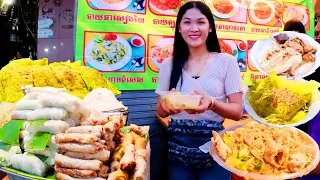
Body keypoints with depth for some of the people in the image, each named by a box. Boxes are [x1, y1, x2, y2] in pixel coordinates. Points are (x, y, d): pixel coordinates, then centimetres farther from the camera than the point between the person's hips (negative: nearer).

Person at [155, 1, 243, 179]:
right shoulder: (168, 65, 2)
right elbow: (161, 112, 9)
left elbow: (238, 111, -4)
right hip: (177, 147, 2)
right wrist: (166, 105, -14)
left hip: (213, 145, -2)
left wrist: (212, 103, -23)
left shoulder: (226, 62, -5)